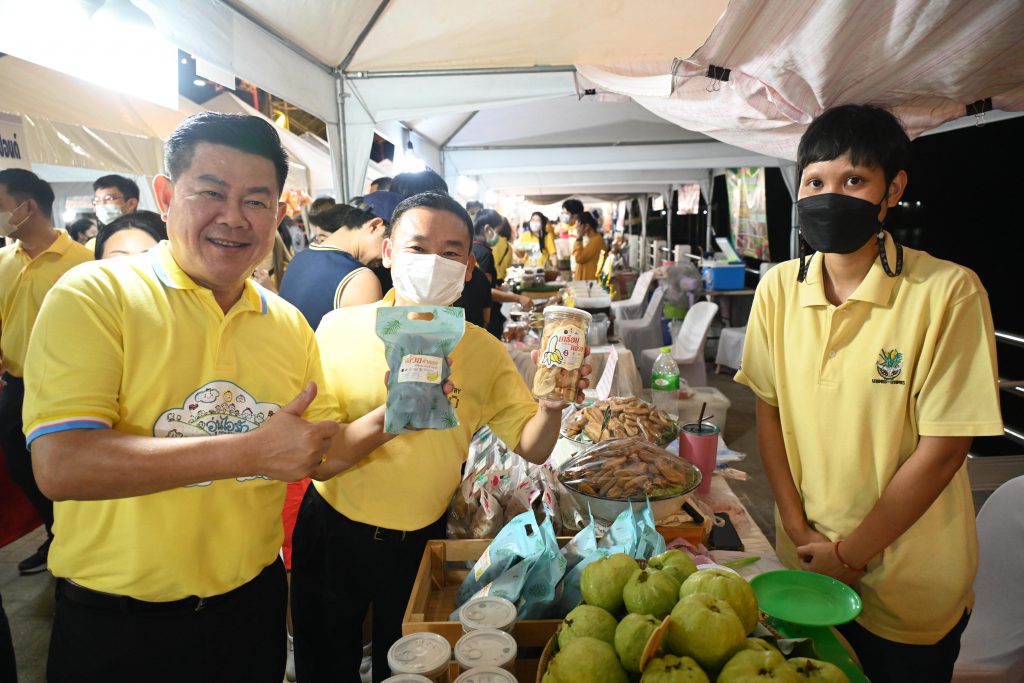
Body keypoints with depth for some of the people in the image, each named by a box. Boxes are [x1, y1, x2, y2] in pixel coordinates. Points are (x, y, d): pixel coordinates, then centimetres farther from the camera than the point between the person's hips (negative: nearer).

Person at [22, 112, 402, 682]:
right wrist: (251, 451, -27)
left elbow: (322, 456, 7)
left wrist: (389, 418, -11)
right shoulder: (96, 294, -13)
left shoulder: (290, 325, 1)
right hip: (115, 621, -4)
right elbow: (60, 465, -24)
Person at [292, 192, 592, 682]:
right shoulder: (338, 327, -11)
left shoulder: (482, 351, -8)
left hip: (421, 540, 1)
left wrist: (551, 406, -29)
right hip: (331, 529, 0)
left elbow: (532, 448, -7)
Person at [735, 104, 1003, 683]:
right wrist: (799, 530, -6)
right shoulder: (779, 288, -5)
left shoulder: (948, 292, -18)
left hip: (911, 587, -3)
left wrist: (851, 553, -11)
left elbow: (942, 449, -16)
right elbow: (770, 411, 0)